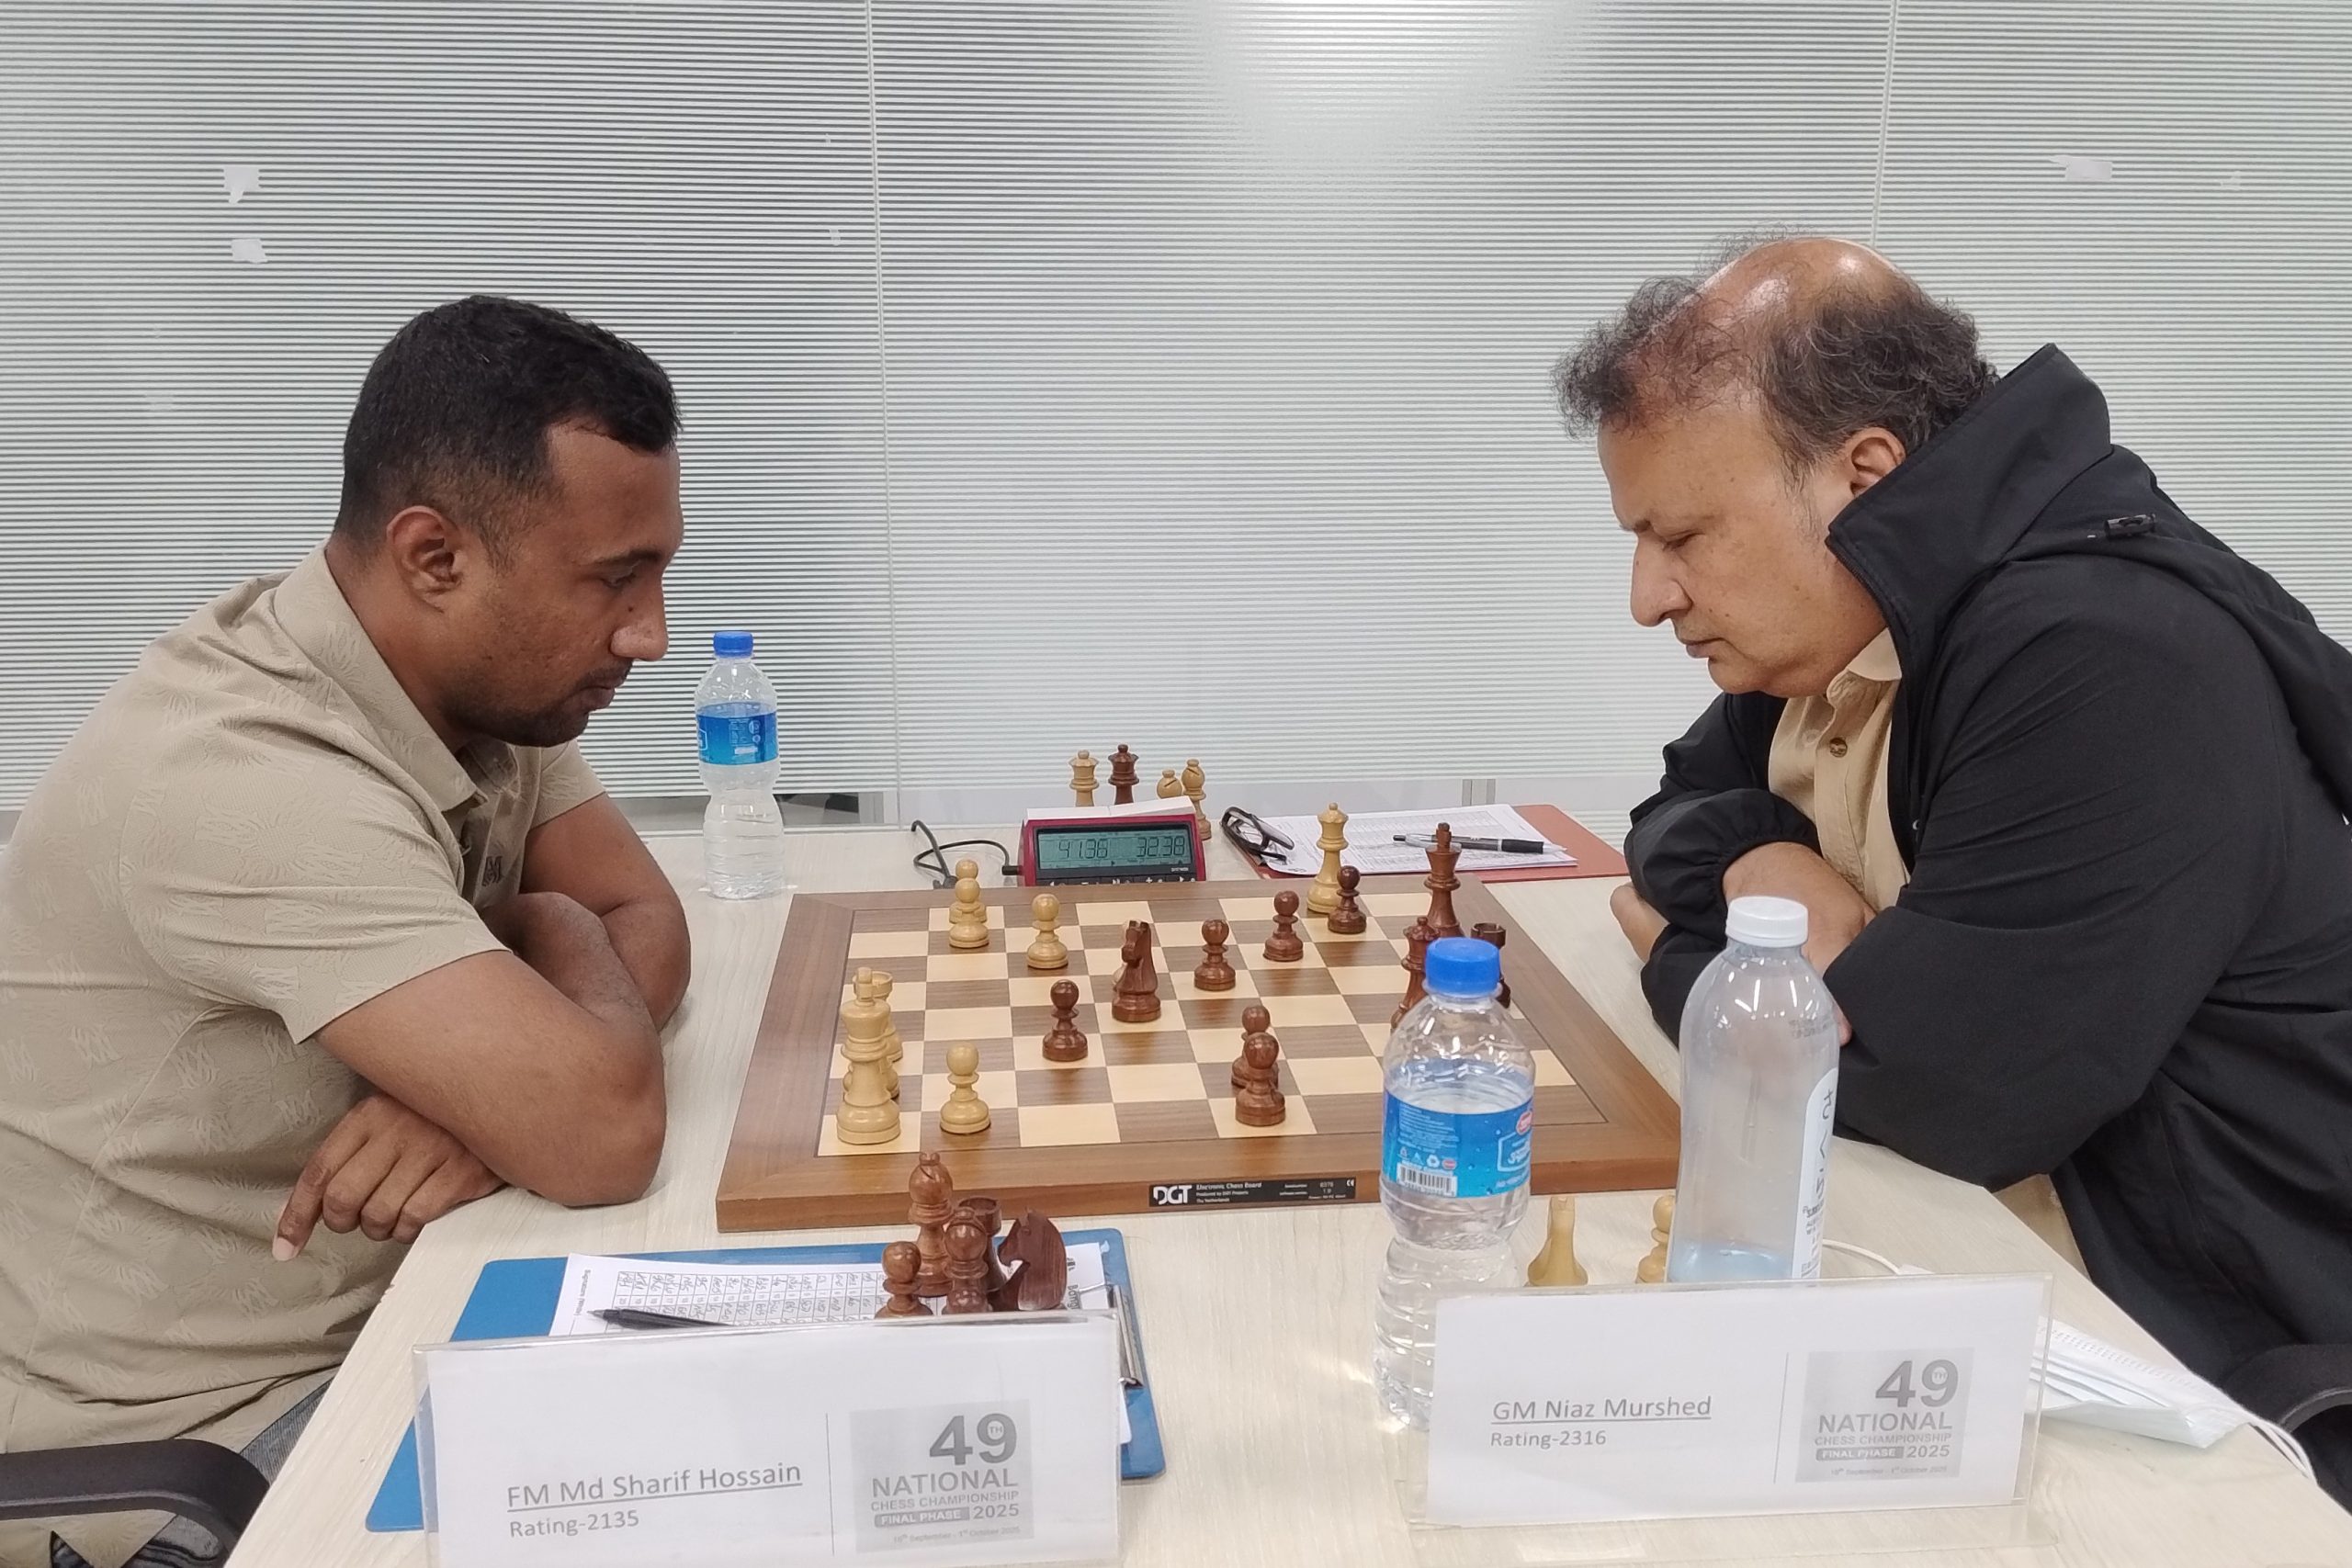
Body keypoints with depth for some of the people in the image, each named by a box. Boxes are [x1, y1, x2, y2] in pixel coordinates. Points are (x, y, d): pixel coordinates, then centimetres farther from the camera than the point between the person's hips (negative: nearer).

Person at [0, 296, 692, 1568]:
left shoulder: (487, 677, -4)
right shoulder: (252, 781, -31)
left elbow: (647, 924, -1)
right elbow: (601, 1132, -35)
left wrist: (498, 1079, -22)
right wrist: (552, 936, -14)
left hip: (384, 1306, 7)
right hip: (185, 1431, -7)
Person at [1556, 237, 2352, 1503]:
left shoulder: (2105, 667, -27)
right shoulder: (1845, 622, 2)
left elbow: (1945, 1085, -30)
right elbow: (1679, 815, 12)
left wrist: (1690, 975, -11)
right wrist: (1762, 868, -12)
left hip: (2238, 1373, -8)